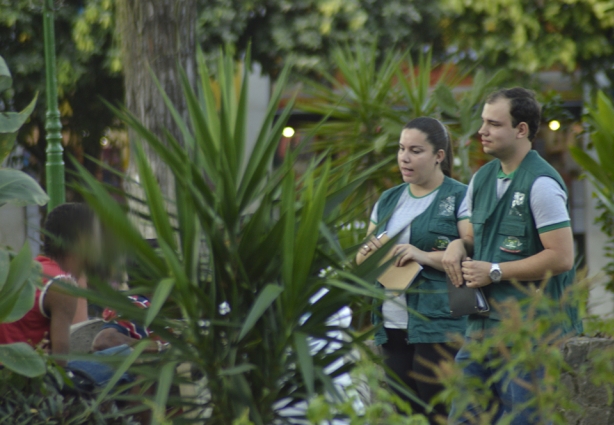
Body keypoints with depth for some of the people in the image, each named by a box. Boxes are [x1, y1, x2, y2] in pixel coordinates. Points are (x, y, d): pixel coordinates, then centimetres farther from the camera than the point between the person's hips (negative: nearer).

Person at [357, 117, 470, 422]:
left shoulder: (459, 199, -3)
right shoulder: (388, 200, 17)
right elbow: (362, 258, 24)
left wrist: (426, 256, -21)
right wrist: (366, 254, 0)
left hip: (438, 328, -7)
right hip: (392, 330, 7)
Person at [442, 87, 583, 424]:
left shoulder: (541, 184, -11)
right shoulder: (482, 179, 14)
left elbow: (561, 257, -17)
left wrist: (494, 271, -13)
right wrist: (458, 245, 2)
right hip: (481, 326, 8)